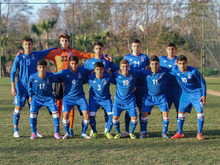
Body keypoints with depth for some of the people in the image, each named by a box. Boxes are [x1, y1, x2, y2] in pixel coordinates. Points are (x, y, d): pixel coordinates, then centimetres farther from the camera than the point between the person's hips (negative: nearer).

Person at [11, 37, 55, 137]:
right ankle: (16, 130, 6)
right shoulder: (19, 58, -3)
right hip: (21, 87, -3)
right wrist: (13, 87, -7)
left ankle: (34, 131, 12)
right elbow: (13, 73, 0)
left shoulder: (36, 55, 5)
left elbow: (48, 51, 19)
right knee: (18, 108, -3)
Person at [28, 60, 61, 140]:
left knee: (55, 111, -14)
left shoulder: (50, 76, -21)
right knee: (32, 112, -16)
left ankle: (56, 133, 0)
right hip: (37, 97, 0)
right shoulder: (33, 77, -17)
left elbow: (57, 81, 2)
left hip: (49, 97, 0)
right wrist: (30, 95, 8)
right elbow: (29, 85, 5)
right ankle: (34, 133, -1)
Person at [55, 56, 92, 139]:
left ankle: (83, 132, 11)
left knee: (87, 114, -12)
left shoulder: (82, 71, -3)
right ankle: (67, 133, 7)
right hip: (68, 97, -1)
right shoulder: (64, 73, -7)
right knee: (66, 114, -18)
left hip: (80, 97, 1)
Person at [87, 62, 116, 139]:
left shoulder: (108, 77, -19)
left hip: (106, 98, 0)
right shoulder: (90, 78, -17)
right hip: (94, 98, 0)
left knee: (111, 114, -13)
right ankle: (94, 132, 10)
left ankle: (108, 132, 6)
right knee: (91, 115, -13)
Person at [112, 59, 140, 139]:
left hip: (130, 100, 0)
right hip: (118, 100, 0)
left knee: (134, 118, -8)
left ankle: (131, 132, 18)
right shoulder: (117, 75, -8)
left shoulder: (134, 74, -8)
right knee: (115, 118, -9)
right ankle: (118, 133, 17)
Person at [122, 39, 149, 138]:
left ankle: (142, 131, 5)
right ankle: (127, 131, 4)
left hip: (141, 85, 0)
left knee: (142, 108, 0)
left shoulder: (144, 57, 10)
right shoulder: (127, 57, 10)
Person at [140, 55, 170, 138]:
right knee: (144, 113, -8)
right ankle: (144, 132, 9)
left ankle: (165, 132, 6)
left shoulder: (164, 72, -13)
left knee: (166, 113, -11)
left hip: (161, 97, 0)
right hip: (149, 96, 1)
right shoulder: (146, 73, -12)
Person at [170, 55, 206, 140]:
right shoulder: (175, 70, -13)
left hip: (197, 93, -4)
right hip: (185, 93, 4)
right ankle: (179, 133, 12)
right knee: (181, 111, 2)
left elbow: (203, 82, -12)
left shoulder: (194, 71, -24)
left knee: (200, 111, -13)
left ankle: (199, 133, -8)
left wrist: (204, 95, -13)